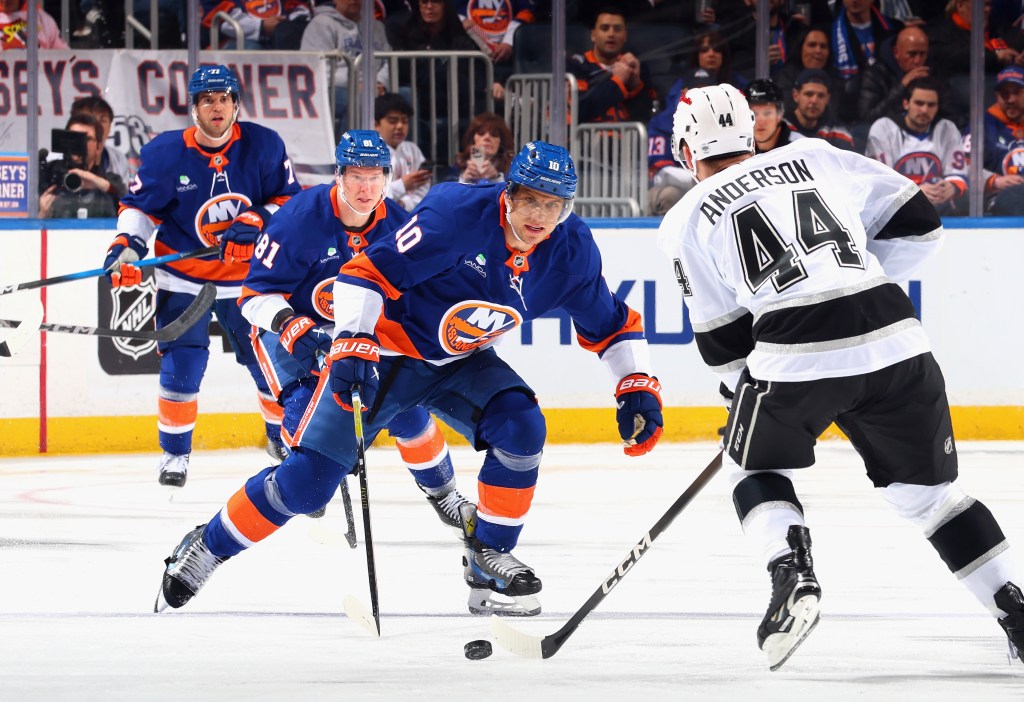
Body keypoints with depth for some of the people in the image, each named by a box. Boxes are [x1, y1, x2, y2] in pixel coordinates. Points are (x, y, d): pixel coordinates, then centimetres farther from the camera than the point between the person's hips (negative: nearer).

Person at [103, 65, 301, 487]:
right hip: (184, 279, -2)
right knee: (182, 365, -10)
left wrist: (258, 222, -20)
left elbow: (288, 199, -2)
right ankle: (175, 450, 7)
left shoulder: (264, 147, -10)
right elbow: (140, 205, -4)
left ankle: (283, 436, 30)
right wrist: (126, 247, -19)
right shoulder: (165, 153, -14)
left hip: (248, 275, 2)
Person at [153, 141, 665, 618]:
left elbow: (610, 326, 3)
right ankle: (207, 548, 11)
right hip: (384, 349, -5)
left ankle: (488, 560, -5)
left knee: (521, 428, -23)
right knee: (308, 479, -9)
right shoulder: (459, 213, -29)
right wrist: (352, 343, -37)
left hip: (462, 362, 5)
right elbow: (369, 270, -28)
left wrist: (638, 387, -9)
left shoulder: (572, 252, -12)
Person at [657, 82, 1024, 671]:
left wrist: (747, 392, 33)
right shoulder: (816, 158, 19)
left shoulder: (688, 220, 14)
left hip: (794, 354, -3)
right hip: (895, 336, 3)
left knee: (756, 467, 23)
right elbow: (919, 224, 19)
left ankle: (792, 577, -2)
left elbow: (722, 340, 17)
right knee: (926, 487, 18)